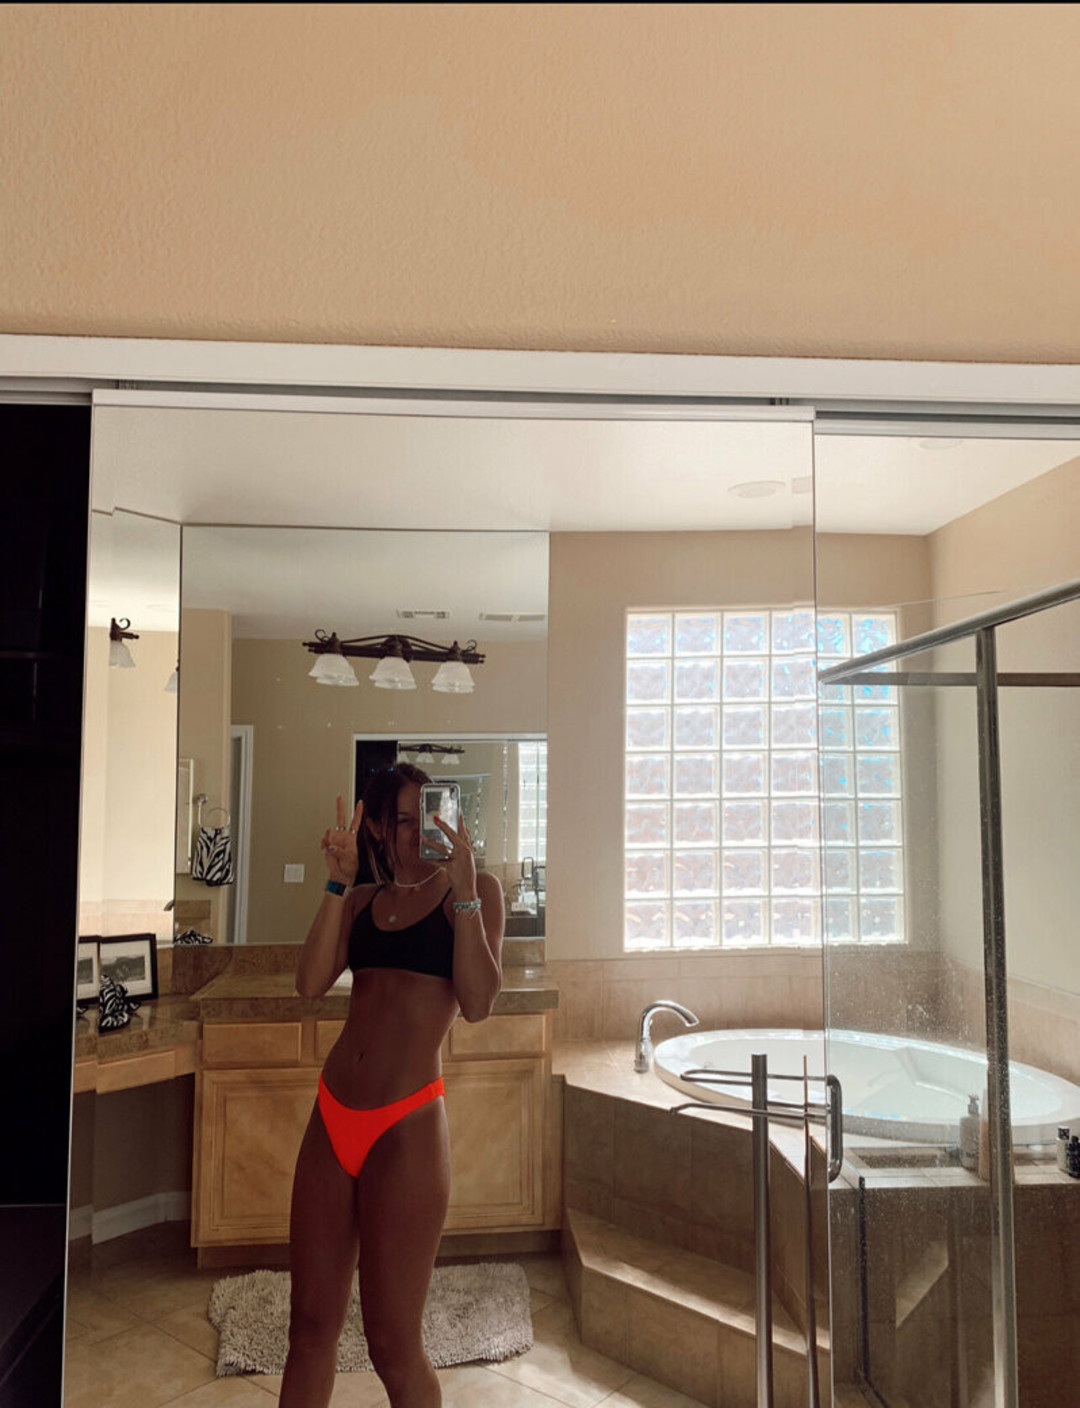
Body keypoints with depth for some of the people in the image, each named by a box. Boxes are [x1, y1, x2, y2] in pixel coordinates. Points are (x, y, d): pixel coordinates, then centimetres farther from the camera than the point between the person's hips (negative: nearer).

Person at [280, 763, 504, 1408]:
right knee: (311, 1328, 15)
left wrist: (462, 888, -18)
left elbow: (477, 1004, -13)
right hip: (331, 1119, 5)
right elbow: (311, 984, -2)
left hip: (408, 1126, -5)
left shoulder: (476, 888, -1)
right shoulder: (363, 899, 12)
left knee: (394, 1344, 6)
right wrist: (339, 881, -7)